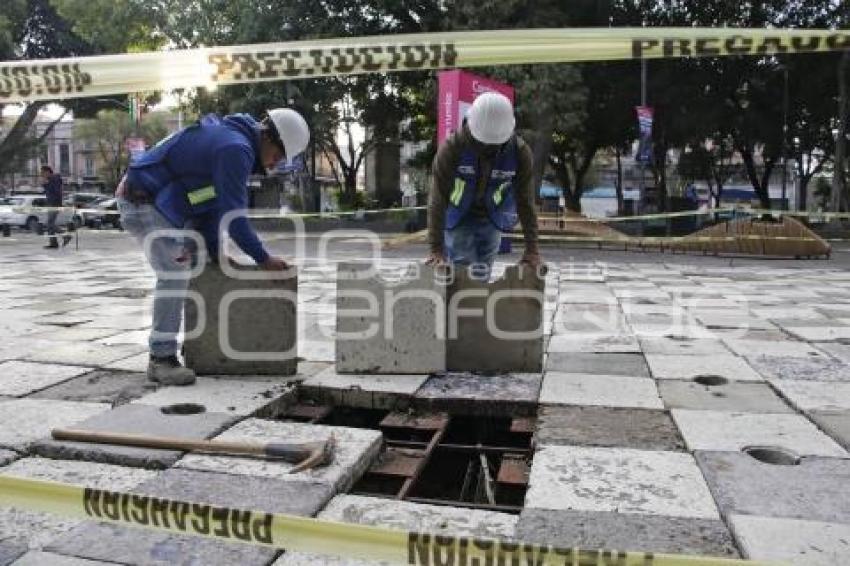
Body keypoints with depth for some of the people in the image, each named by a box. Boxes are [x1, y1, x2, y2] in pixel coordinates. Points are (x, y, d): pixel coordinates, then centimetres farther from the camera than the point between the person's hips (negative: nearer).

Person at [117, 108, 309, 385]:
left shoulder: (233, 139, 10)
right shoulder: (236, 149, -23)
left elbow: (214, 204, 9)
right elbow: (233, 216, -26)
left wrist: (212, 250, 2)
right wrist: (264, 259, -17)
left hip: (151, 201, 11)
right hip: (141, 201, -11)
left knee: (180, 270, 15)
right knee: (175, 273, -19)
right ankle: (162, 359, -14)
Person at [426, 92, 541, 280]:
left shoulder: (520, 152, -19)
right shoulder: (451, 148, -26)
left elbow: (525, 202, -14)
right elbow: (438, 200, -25)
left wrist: (532, 249, -16)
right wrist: (436, 248, -29)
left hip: (491, 221, 2)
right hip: (458, 220, -2)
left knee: (483, 278, 5)